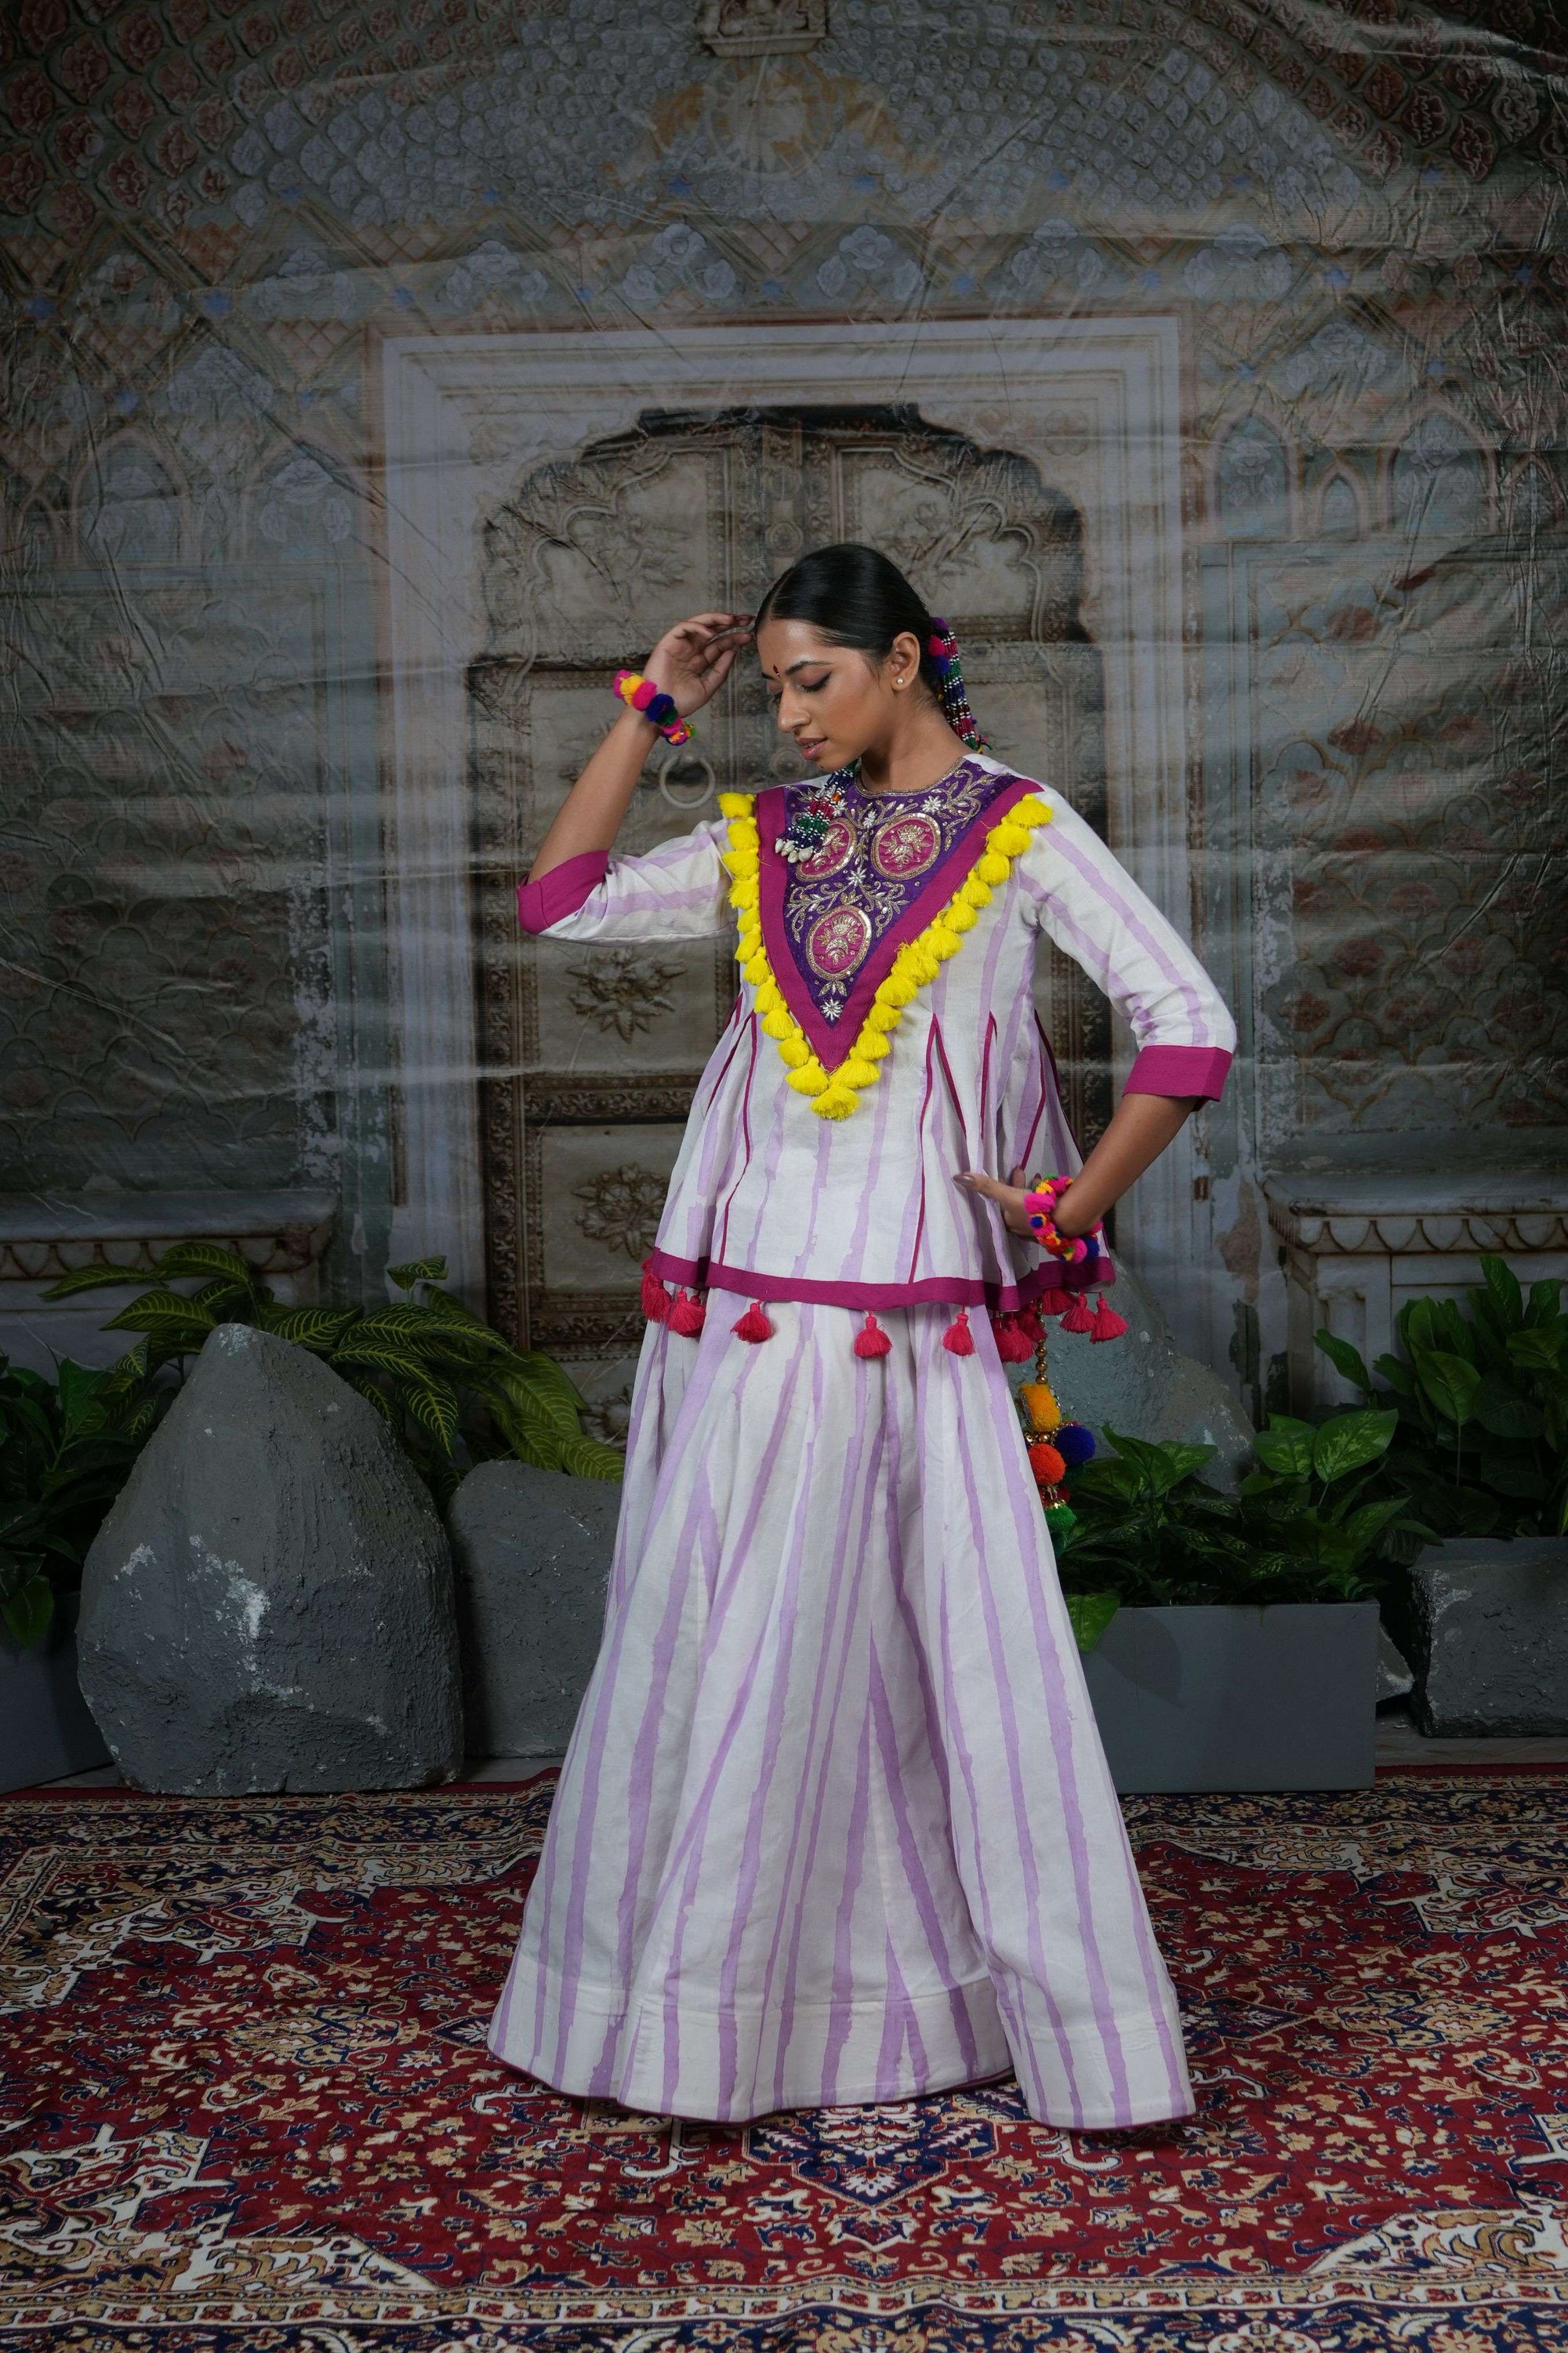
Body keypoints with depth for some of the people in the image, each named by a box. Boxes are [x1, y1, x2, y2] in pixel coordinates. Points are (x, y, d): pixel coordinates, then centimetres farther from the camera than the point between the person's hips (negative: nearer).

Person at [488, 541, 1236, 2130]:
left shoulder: (1021, 831, 0)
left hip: (918, 1318, -4)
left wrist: (1073, 1212, -5)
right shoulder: (762, 841, 13)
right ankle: (690, 2017, 26)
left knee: (976, 1647, 1)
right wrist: (649, 712, 9)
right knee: (722, 1647, 10)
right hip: (747, 1304, 4)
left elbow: (1189, 1027, -3)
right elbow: (559, 903, 9)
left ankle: (1077, 2031, 17)